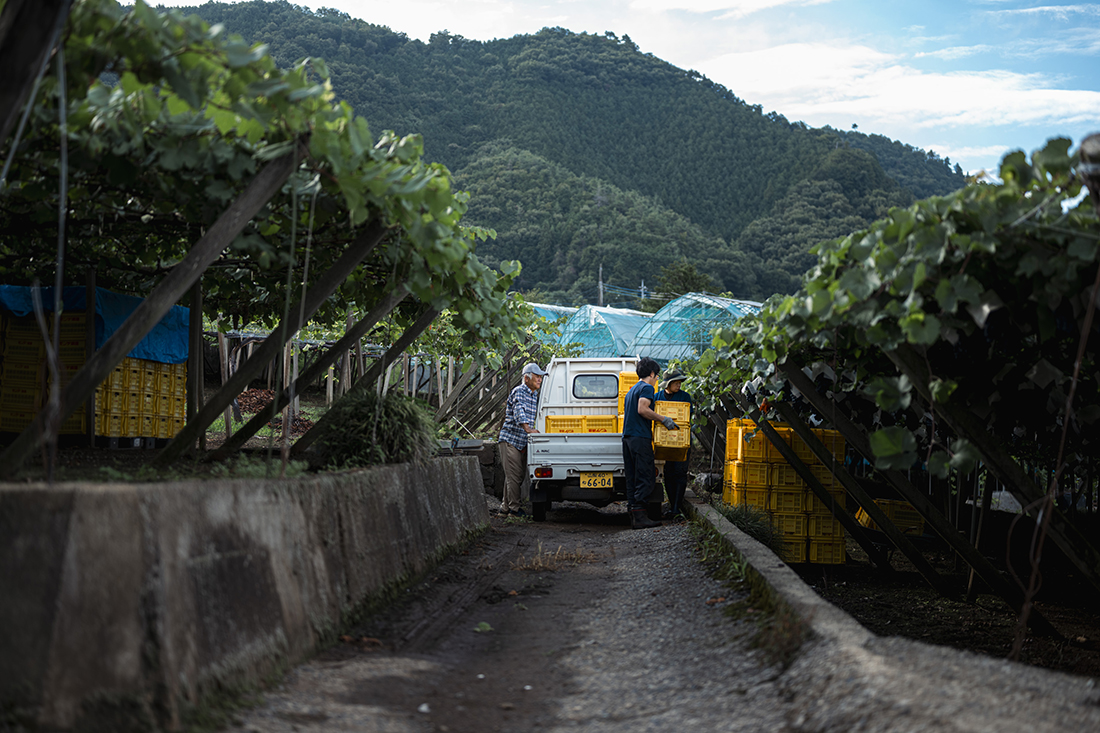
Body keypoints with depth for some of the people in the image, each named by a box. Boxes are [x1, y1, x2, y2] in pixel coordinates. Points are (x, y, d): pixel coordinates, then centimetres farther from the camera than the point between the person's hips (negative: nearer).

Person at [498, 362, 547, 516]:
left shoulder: (535, 395, 14)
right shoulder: (518, 392, -13)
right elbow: (519, 411, -29)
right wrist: (527, 429, -43)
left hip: (523, 442, 9)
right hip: (510, 439, -9)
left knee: (520, 475, 10)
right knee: (513, 475, -9)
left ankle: (505, 506, 19)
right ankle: (514, 508, -5)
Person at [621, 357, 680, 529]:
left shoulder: (632, 390, 24)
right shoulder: (647, 388, -5)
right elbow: (642, 409, -19)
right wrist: (663, 419, -13)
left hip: (627, 437, 9)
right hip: (640, 438, -9)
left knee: (632, 479, 7)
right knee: (645, 479, -10)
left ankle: (633, 516, 5)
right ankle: (639, 516, -16)